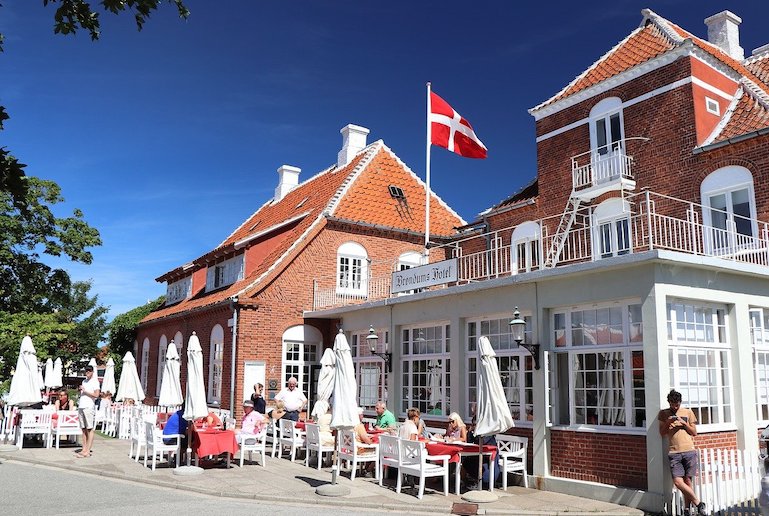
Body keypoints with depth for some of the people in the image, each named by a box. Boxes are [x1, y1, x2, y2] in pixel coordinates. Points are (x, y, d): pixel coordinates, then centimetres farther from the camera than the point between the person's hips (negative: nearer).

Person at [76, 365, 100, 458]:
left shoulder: (95, 381, -3)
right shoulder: (84, 381, 19)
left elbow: (96, 395, -13)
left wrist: (85, 391, -13)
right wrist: (79, 390, 7)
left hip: (89, 407, -7)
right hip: (81, 406, 7)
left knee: (90, 429, -6)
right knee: (84, 429, 8)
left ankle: (87, 451, -7)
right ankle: (84, 449, 10)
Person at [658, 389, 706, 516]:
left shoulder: (688, 412, 10)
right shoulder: (663, 414, 9)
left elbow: (694, 432, 11)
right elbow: (662, 433, 9)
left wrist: (684, 423, -5)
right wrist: (667, 422, -8)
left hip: (689, 451, 0)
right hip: (673, 452, 0)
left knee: (687, 481, 0)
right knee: (678, 482, -11)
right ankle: (698, 503, 4)